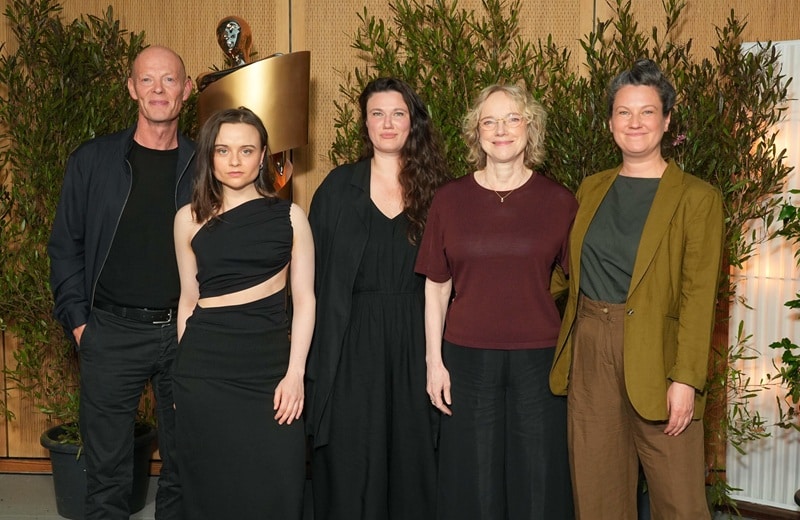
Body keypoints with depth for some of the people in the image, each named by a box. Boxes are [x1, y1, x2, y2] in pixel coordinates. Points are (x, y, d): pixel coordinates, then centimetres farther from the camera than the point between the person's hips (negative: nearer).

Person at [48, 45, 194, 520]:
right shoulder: (92, 161, 2)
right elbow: (65, 245, 5)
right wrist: (77, 320, -2)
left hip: (187, 333, 1)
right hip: (112, 333, 0)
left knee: (183, 463, 12)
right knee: (107, 468, 8)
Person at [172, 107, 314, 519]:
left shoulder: (290, 216, 3)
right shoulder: (189, 219, 6)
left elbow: (304, 300, 1)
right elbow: (188, 299, 12)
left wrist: (295, 373, -7)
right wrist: (184, 372, 13)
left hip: (271, 367, -1)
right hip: (205, 369, 1)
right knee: (213, 487, 9)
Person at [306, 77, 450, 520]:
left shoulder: (433, 189, 5)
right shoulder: (340, 186, 3)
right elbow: (317, 271, 2)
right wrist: (318, 351, -5)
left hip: (414, 338, 1)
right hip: (351, 339, -1)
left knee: (411, 452, 9)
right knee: (351, 459, 3)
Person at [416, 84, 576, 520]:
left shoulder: (559, 202, 1)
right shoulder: (450, 200, 3)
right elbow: (436, 286, 5)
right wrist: (434, 361, 2)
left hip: (538, 358, -1)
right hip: (467, 358, 1)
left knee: (537, 481, 8)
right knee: (474, 481, 12)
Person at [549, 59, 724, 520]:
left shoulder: (697, 198, -4)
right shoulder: (591, 189, 11)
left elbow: (698, 296, -10)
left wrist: (686, 378, -16)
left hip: (655, 357, -4)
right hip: (589, 355, 4)